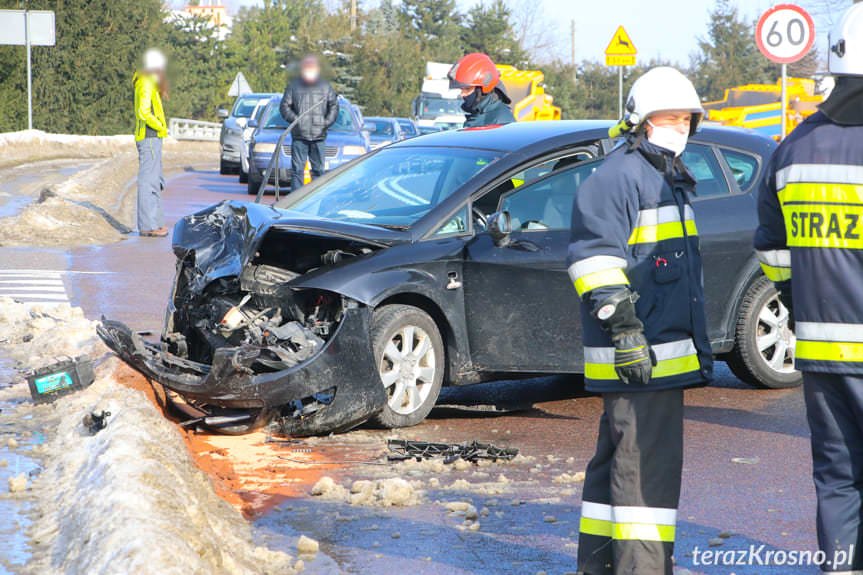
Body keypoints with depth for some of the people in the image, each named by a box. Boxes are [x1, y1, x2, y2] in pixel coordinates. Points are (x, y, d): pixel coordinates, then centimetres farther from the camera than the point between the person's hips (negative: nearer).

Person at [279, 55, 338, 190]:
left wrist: (327, 122, -2)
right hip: (299, 135, -2)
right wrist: (294, 119, -9)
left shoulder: (325, 86, 9)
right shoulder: (293, 86, 6)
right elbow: (284, 106, 6)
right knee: (297, 169, -5)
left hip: (318, 135, 2)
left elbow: (334, 105, 12)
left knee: (318, 169, 6)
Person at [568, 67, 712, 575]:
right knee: (646, 462, -11)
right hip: (637, 355, -11)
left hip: (666, 346, 11)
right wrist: (623, 327, -25)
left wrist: (696, 343, 31)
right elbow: (594, 256, -19)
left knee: (618, 459, 16)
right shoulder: (619, 176, -10)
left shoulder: (668, 179, 23)